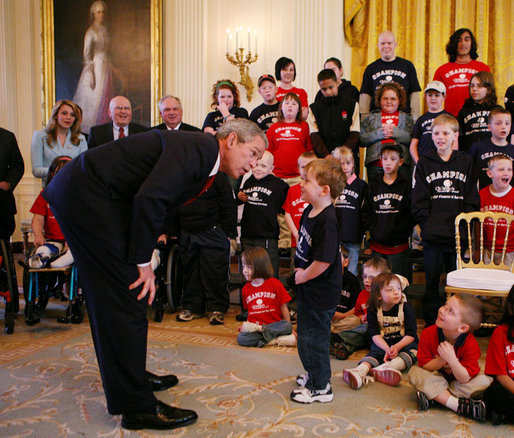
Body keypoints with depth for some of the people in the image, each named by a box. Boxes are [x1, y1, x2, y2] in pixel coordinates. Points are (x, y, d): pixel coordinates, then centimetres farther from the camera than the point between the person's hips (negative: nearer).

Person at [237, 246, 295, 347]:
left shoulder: (275, 284, -2)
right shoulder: (246, 289, 10)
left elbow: (283, 307, 0)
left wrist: (288, 328, 0)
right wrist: (246, 325, 8)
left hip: (275, 325, -2)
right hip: (254, 324, 2)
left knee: (287, 327, -33)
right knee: (241, 338, -29)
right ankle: (276, 340, -31)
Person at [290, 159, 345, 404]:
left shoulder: (327, 221, -27)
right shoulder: (309, 211, 3)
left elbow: (324, 261, -30)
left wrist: (302, 276, -15)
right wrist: (298, 270, 8)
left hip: (320, 295, -10)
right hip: (306, 290, 10)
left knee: (314, 338, 4)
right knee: (305, 335, 23)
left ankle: (320, 388, 21)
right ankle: (314, 374, 43)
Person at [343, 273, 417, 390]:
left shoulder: (405, 307, -6)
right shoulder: (373, 310, -5)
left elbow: (411, 334, -11)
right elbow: (375, 335, -11)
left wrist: (397, 347, -29)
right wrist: (387, 348, -30)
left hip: (404, 342, 0)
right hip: (382, 343, 1)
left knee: (412, 351, -30)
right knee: (375, 352, -28)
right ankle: (361, 370, -57)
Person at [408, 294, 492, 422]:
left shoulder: (470, 344, -25)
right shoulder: (428, 334, -21)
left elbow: (465, 379, -28)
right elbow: (424, 365, -19)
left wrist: (452, 360, -46)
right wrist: (443, 359, -37)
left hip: (458, 380, 0)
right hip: (436, 378, 1)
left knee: (484, 381, -27)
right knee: (414, 372, -27)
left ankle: (433, 397, -30)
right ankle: (458, 405, -32)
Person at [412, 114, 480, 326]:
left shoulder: (465, 162, 8)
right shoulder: (424, 163, 7)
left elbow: (473, 200, 5)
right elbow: (418, 201, 3)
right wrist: (427, 224, -7)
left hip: (460, 236, 0)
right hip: (433, 237, 0)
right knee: (431, 283, 7)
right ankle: (430, 325, 18)